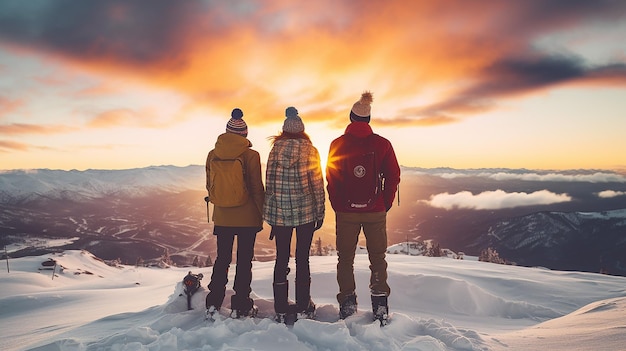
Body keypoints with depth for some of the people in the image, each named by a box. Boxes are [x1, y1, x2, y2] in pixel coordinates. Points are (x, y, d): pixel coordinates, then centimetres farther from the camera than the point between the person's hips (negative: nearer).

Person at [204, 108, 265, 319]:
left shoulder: (213, 155, -1)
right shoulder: (251, 155, -12)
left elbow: (209, 186, 7)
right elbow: (257, 188, -8)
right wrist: (261, 214, 3)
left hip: (222, 217, 3)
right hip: (247, 217, -3)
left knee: (222, 258, 16)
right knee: (244, 260, 8)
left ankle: (213, 303, 20)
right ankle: (240, 306, 14)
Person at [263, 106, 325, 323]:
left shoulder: (275, 150, 1)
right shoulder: (309, 151, -5)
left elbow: (269, 183, 3)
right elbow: (317, 183, -5)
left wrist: (270, 215, 10)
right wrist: (320, 213, 5)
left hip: (279, 213, 2)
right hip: (306, 211, -1)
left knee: (281, 259, 10)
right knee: (302, 259, 8)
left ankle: (281, 310, 17)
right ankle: (303, 308, 17)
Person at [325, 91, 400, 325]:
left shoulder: (337, 144, -1)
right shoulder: (382, 144, -2)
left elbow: (331, 179, 1)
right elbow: (393, 177, 0)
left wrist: (338, 207, 10)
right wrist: (385, 205, 9)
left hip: (345, 212, 0)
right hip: (375, 212, 0)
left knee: (345, 258, 11)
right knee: (377, 257, 11)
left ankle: (347, 307, 14)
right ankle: (380, 309, 13)